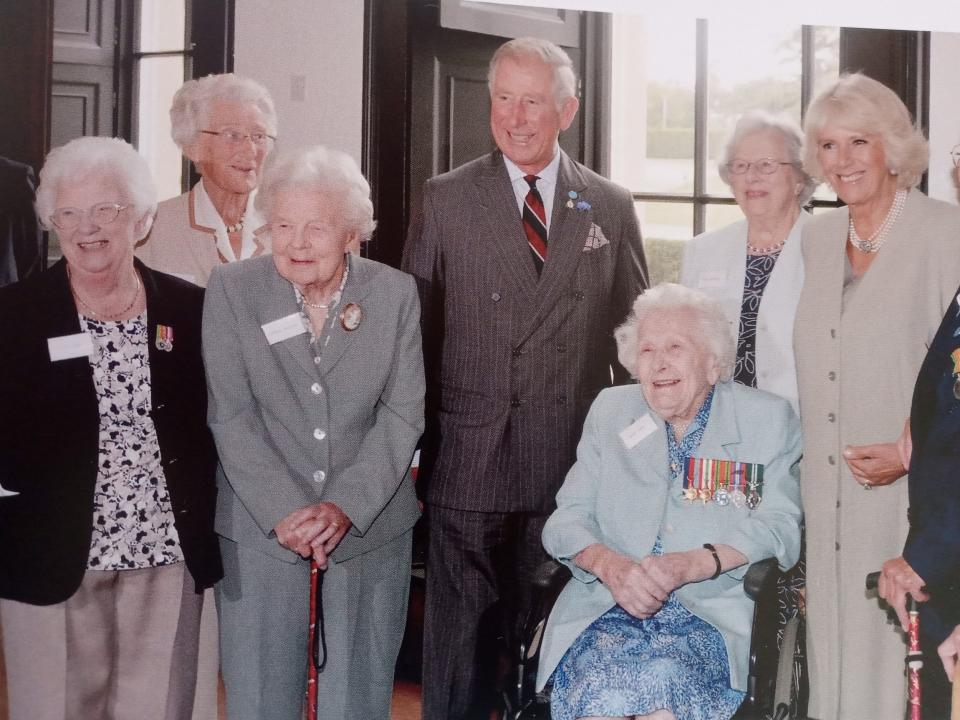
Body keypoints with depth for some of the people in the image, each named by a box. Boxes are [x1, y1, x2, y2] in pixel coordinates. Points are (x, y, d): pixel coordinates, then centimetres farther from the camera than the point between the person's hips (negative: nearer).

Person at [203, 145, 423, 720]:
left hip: (371, 527, 1)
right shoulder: (231, 290, -2)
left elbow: (403, 414, -2)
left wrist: (345, 508, -13)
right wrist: (284, 512, -15)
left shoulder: (396, 294, 1)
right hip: (260, 531, -1)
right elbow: (230, 415, -6)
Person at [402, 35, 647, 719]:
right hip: (469, 460, -1)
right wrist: (411, 444, 2)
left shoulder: (612, 207, 7)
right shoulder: (446, 200, 3)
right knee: (460, 637, 5)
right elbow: (417, 328, 4)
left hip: (573, 468, 1)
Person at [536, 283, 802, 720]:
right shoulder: (609, 411, 16)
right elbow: (568, 518, 11)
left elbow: (781, 529, -1)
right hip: (608, 611, 2)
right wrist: (609, 565, -11)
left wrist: (690, 565, -18)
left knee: (661, 681, -32)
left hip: (713, 616, -1)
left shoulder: (769, 420, 9)